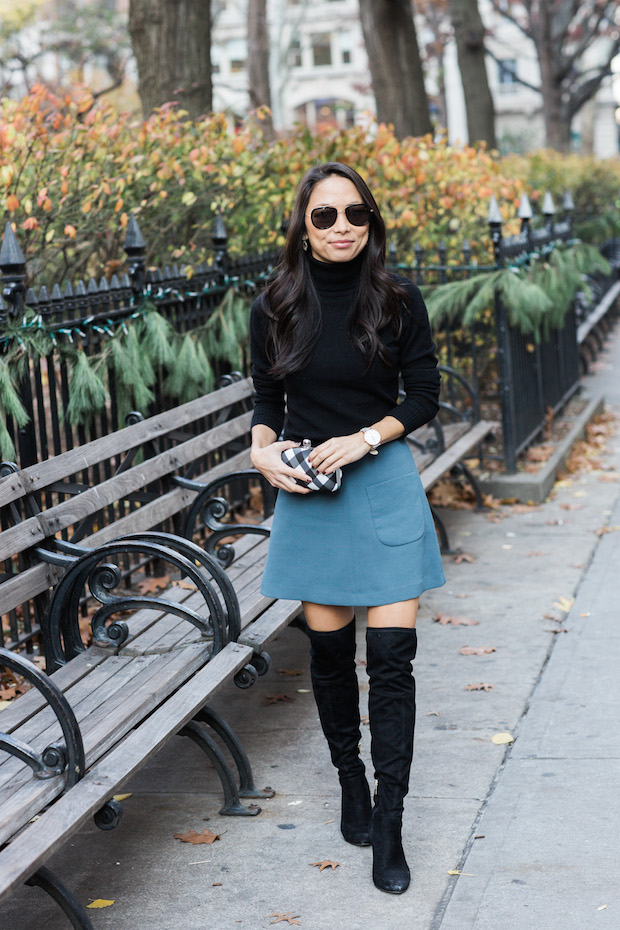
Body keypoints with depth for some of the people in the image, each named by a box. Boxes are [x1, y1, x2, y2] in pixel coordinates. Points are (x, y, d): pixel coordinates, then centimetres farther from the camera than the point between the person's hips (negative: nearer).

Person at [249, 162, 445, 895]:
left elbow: (424, 395, 0)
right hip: (309, 495, 2)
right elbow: (267, 401, 10)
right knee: (329, 648, 9)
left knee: (392, 655, -6)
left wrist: (364, 438, -15)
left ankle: (389, 826, 3)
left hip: (383, 485, -1)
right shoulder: (274, 309, 0)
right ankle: (350, 779, 33)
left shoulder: (398, 300, -4)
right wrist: (263, 449, -10)